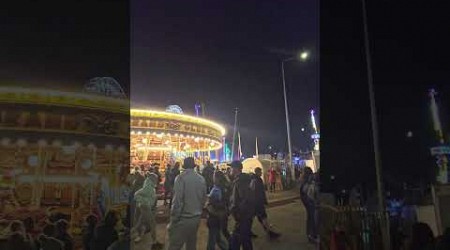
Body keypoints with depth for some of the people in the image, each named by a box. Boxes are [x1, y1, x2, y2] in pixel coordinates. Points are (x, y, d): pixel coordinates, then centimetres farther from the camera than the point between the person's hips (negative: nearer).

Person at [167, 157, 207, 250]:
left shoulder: (181, 177, -13)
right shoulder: (201, 179, 3)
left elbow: (177, 201, -16)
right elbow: (204, 199, 9)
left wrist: (172, 222, -10)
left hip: (183, 219, -6)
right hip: (196, 218, 6)